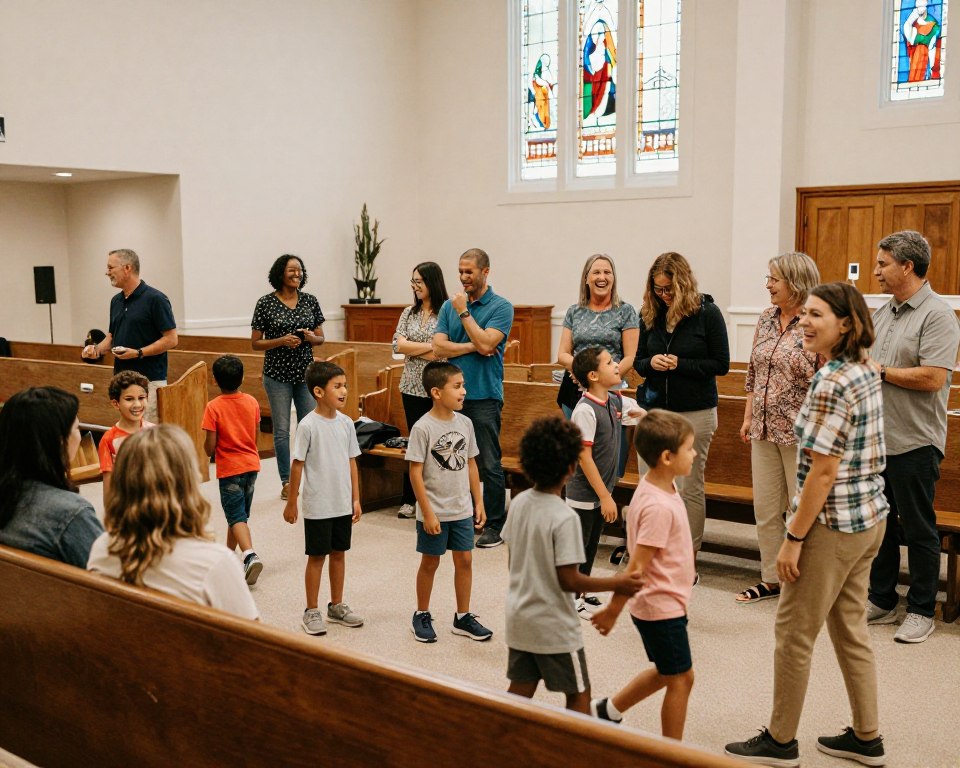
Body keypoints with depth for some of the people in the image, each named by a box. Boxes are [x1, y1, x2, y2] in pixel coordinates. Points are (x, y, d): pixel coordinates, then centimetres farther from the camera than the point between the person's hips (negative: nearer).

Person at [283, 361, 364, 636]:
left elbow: (351, 462, 8)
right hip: (317, 506, -5)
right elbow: (297, 464, -9)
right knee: (317, 556, 5)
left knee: (339, 553, 15)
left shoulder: (346, 423, 2)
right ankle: (311, 611, 18)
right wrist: (291, 502, -6)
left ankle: (337, 606, 29)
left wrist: (355, 498, 7)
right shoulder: (308, 425, -14)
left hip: (343, 504, 5)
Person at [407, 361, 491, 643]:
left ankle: (463, 617, 25)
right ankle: (422, 615, 28)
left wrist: (478, 502, 9)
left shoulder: (465, 423, 1)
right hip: (435, 511, -5)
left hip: (462, 509, 5)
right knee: (430, 562, 9)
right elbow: (415, 473, -14)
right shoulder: (423, 428, -16)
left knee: (464, 560, 10)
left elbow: (471, 464, 9)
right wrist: (427, 513, -16)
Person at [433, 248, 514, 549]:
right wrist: (472, 347, -10)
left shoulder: (501, 307, -3)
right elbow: (438, 347, 0)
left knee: (489, 464, -1)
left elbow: (485, 344, -17)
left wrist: (464, 312, -11)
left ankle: (494, 525, 9)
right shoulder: (450, 306, 10)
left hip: (484, 396, -5)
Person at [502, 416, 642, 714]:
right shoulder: (564, 518, -23)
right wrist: (615, 584, -12)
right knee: (579, 695, 10)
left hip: (518, 619, 7)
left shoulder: (519, 502, -3)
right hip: (553, 625, -7)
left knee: (520, 690, 16)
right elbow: (569, 581, -21)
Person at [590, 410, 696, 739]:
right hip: (662, 606, -9)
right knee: (680, 679, 5)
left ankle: (608, 710, 37)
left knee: (666, 672, 24)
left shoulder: (661, 485, 1)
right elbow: (636, 567, -24)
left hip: (661, 602, 9)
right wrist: (613, 610, -19)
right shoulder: (658, 506, -29)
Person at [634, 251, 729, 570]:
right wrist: (651, 363, -10)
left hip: (695, 411, -4)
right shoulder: (650, 314, 6)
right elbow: (638, 360, 13)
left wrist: (681, 364, -17)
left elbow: (721, 364, -6)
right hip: (654, 408, 4)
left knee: (689, 486, 2)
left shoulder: (707, 312, -6)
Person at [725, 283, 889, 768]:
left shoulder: (831, 385, -22)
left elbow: (823, 473, -22)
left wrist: (793, 538, -17)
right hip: (870, 517, 9)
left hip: (832, 526, -9)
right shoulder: (866, 371, 6)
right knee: (849, 627, 20)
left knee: (794, 632, 5)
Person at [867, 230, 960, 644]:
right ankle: (881, 601, 28)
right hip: (876, 438, 8)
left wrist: (879, 371, -14)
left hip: (914, 443, -8)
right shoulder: (882, 313, 12)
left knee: (918, 530, 4)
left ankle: (921, 611, 17)